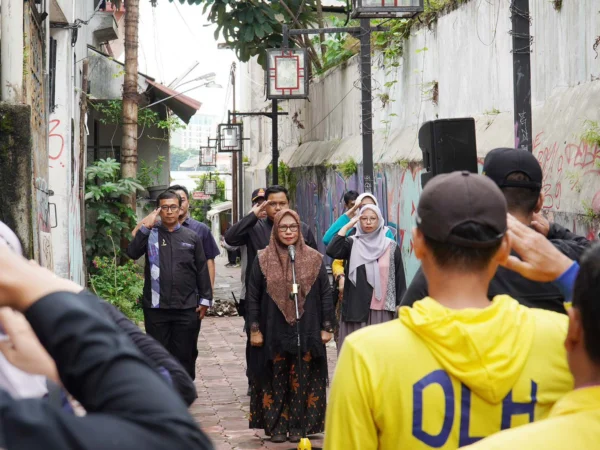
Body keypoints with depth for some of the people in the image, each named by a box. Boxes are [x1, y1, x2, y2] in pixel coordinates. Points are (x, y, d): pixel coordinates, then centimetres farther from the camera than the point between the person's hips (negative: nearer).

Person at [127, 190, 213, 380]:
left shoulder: (191, 237, 6)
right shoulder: (150, 235, 5)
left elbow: (202, 270, 8)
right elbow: (132, 253, -12)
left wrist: (205, 300, 3)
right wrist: (145, 228, -18)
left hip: (187, 308, 0)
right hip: (156, 307, 0)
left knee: (185, 355, 7)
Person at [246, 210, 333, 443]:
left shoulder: (314, 259, 3)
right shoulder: (263, 260, 2)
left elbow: (326, 294, 5)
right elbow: (252, 297, 4)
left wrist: (326, 327, 2)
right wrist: (254, 329, 0)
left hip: (306, 333, 0)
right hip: (274, 333, 0)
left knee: (302, 381, 3)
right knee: (276, 381, 4)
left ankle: (297, 425, 11)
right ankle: (276, 426, 11)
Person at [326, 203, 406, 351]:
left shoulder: (391, 247, 6)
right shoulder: (352, 244, 5)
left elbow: (399, 278, 7)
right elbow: (331, 251, -15)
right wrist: (347, 226, -9)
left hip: (382, 311, 0)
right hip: (356, 310, 0)